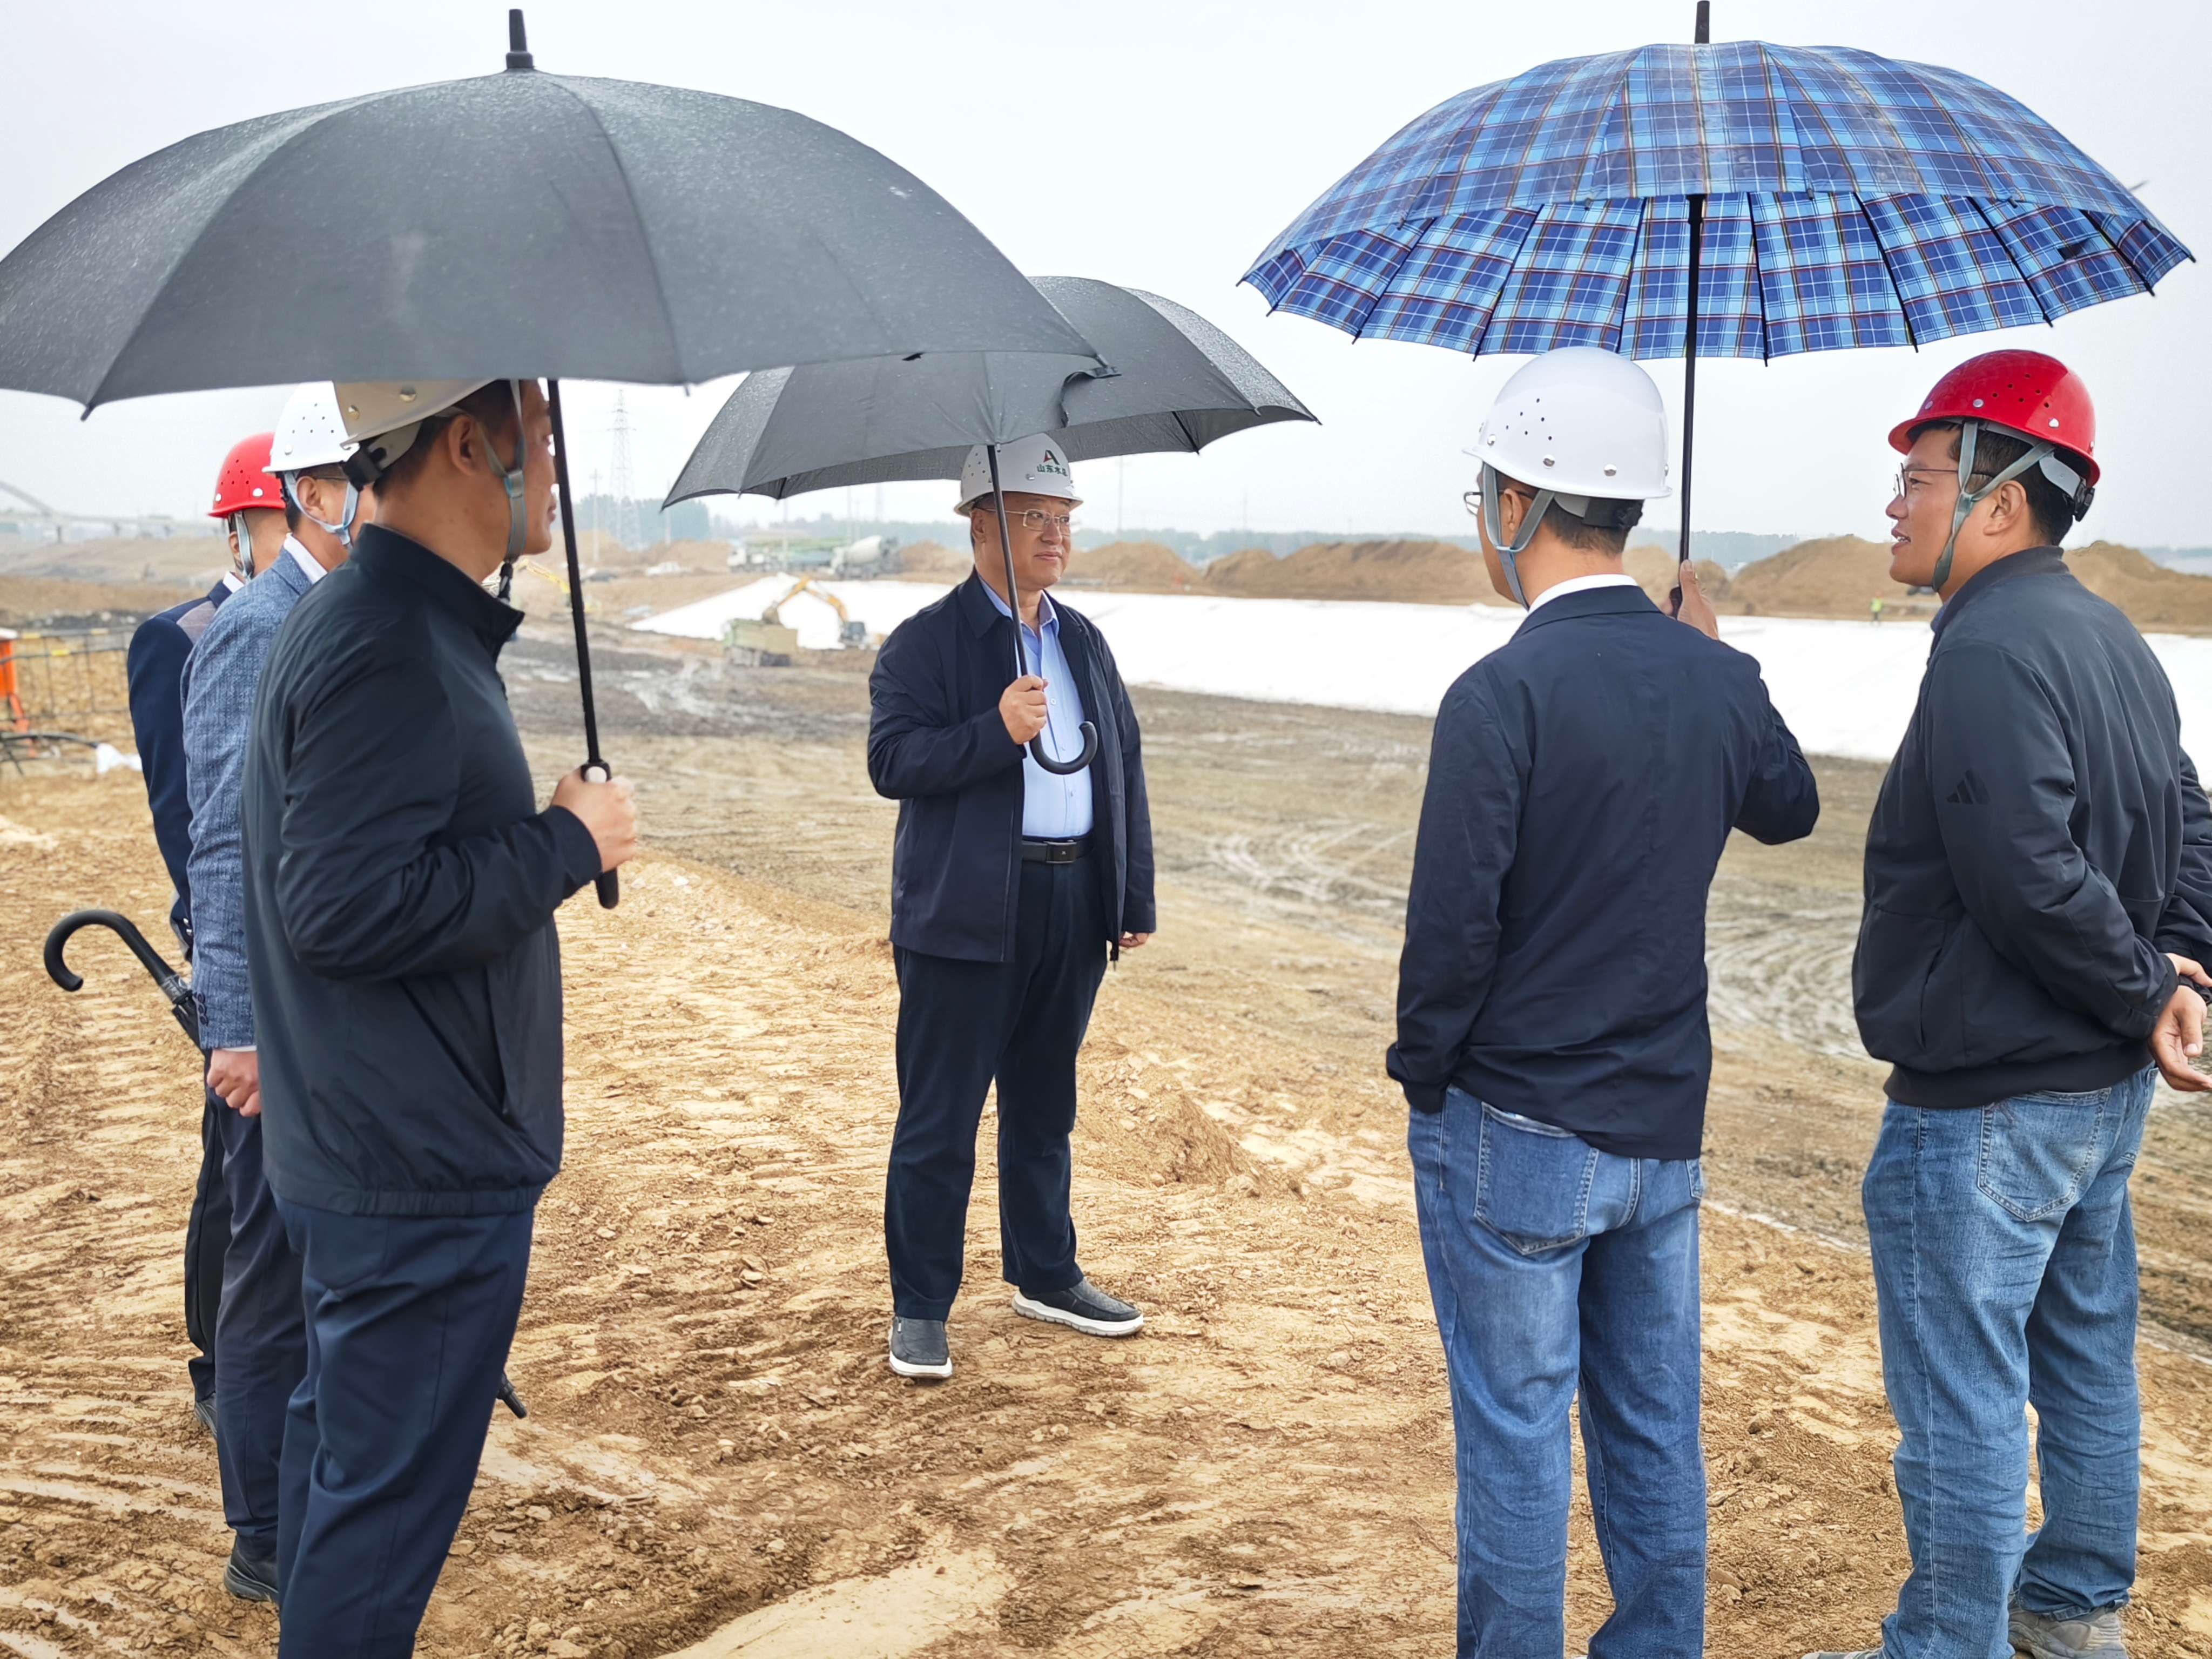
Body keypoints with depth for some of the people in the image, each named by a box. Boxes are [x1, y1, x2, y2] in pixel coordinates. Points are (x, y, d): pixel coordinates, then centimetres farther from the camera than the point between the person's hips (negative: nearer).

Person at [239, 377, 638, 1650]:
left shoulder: (376, 621, 11)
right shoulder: (391, 650, -22)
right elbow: (348, 908, -28)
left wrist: (543, 837, 10)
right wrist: (567, 845, -19)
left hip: (362, 1153, 11)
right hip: (423, 1171, -11)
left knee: (341, 1442, 24)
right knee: (387, 1497, 2)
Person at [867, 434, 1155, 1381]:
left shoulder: (1083, 642, 14)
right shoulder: (926, 643, -4)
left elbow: (1124, 768, 15)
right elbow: (891, 762, -14)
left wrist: (1137, 896, 11)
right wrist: (995, 730, -26)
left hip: (1072, 909, 6)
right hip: (967, 913, -5)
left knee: (1044, 1108, 17)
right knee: (939, 1122, 2)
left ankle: (1045, 1276, 32)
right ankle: (919, 1309, 14)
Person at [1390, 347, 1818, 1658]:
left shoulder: (1503, 692, -19)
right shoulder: (1719, 678, -1)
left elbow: (1453, 923, -19)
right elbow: (1791, 808, 20)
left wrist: (1423, 1070, -2)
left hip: (1514, 1133, -6)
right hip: (1666, 1130, 6)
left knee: (1516, 1437, 7)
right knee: (1656, 1432, 18)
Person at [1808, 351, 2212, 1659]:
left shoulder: (1991, 651, -22)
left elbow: (2034, 879, -28)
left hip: (1984, 1106, -11)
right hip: (2106, 1088, 11)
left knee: (1964, 1399, 2)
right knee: (2087, 1355, 22)